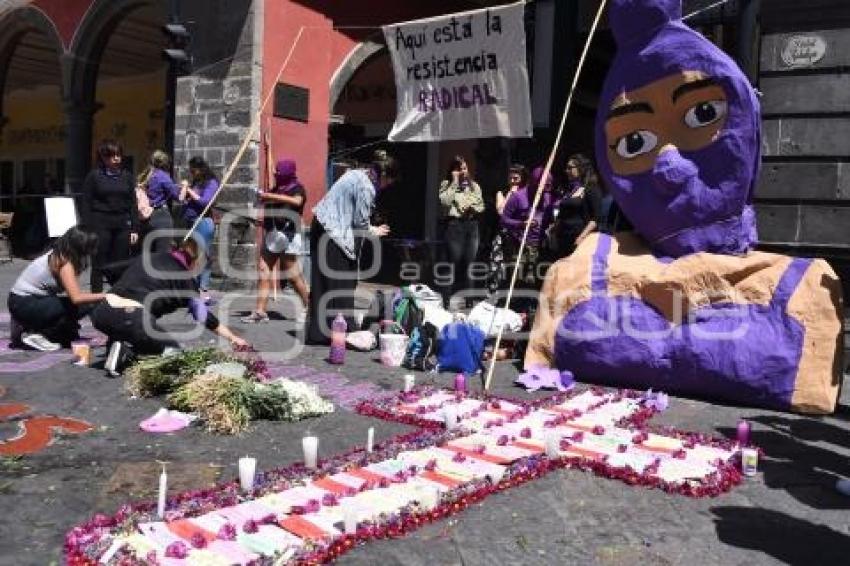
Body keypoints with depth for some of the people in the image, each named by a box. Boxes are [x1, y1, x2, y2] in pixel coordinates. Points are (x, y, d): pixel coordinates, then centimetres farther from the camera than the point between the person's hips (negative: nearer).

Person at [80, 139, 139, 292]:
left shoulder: (126, 176, 9)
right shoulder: (94, 176, 1)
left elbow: (133, 203, 10)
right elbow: (86, 204, 0)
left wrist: (134, 229, 5)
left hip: (122, 225, 3)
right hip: (100, 224, -2)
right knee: (99, 265, 3)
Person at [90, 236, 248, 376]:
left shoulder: (148, 259, 22)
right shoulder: (184, 277, 8)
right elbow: (204, 316, 10)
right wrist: (233, 338, 19)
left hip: (101, 313, 6)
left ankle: (120, 343, 8)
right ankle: (127, 352, -8)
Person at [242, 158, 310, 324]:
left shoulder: (297, 188, -4)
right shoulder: (276, 188, 18)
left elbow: (296, 201, -27)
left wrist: (271, 196, -26)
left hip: (287, 236, -8)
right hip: (271, 235, 8)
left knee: (293, 275, -4)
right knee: (263, 271, 0)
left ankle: (308, 308, 12)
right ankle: (260, 311, 0)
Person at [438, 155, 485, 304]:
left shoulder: (474, 186, 14)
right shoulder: (446, 184, 2)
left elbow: (481, 205, 16)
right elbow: (445, 201, -16)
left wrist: (472, 208, -6)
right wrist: (455, 182, -11)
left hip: (472, 225, 4)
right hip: (454, 225, -4)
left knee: (468, 264, 7)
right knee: (455, 263, -4)